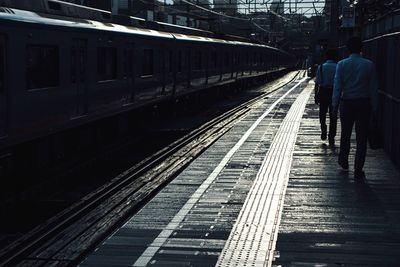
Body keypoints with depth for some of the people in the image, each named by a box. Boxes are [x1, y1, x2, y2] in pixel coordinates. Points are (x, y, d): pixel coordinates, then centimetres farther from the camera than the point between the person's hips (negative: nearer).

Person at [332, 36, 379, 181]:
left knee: (345, 134, 21)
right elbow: (373, 88, -3)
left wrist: (334, 104, -2)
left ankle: (343, 162, 36)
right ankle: (358, 171, 3)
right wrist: (374, 108, 3)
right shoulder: (369, 65, -5)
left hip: (346, 104, 1)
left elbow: (337, 86, -6)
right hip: (364, 104, -1)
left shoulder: (342, 64, -5)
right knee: (361, 138, 3)